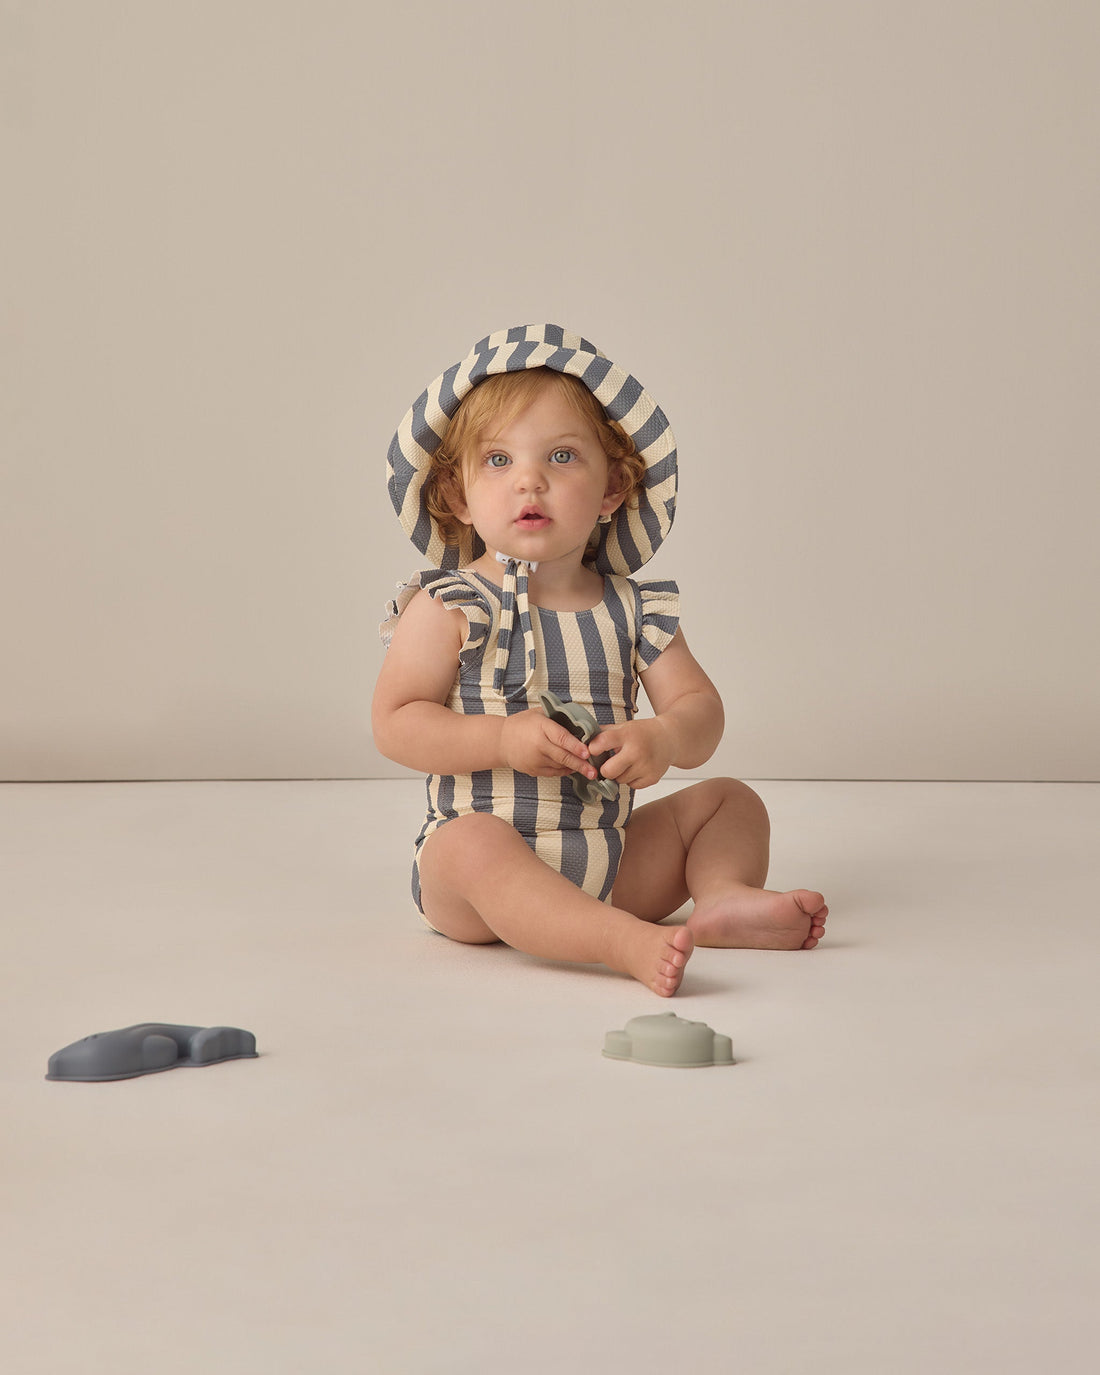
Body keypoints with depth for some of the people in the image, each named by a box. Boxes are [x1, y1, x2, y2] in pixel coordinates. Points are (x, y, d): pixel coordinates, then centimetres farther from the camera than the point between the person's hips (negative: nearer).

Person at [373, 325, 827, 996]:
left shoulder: (635, 610, 6)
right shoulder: (447, 607, -5)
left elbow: (699, 708, 1)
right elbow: (395, 723, -10)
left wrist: (663, 741, -24)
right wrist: (503, 740, -23)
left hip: (611, 862, 5)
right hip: (487, 852, -5)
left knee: (729, 799, 6)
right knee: (469, 845, -39)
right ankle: (628, 942, -55)